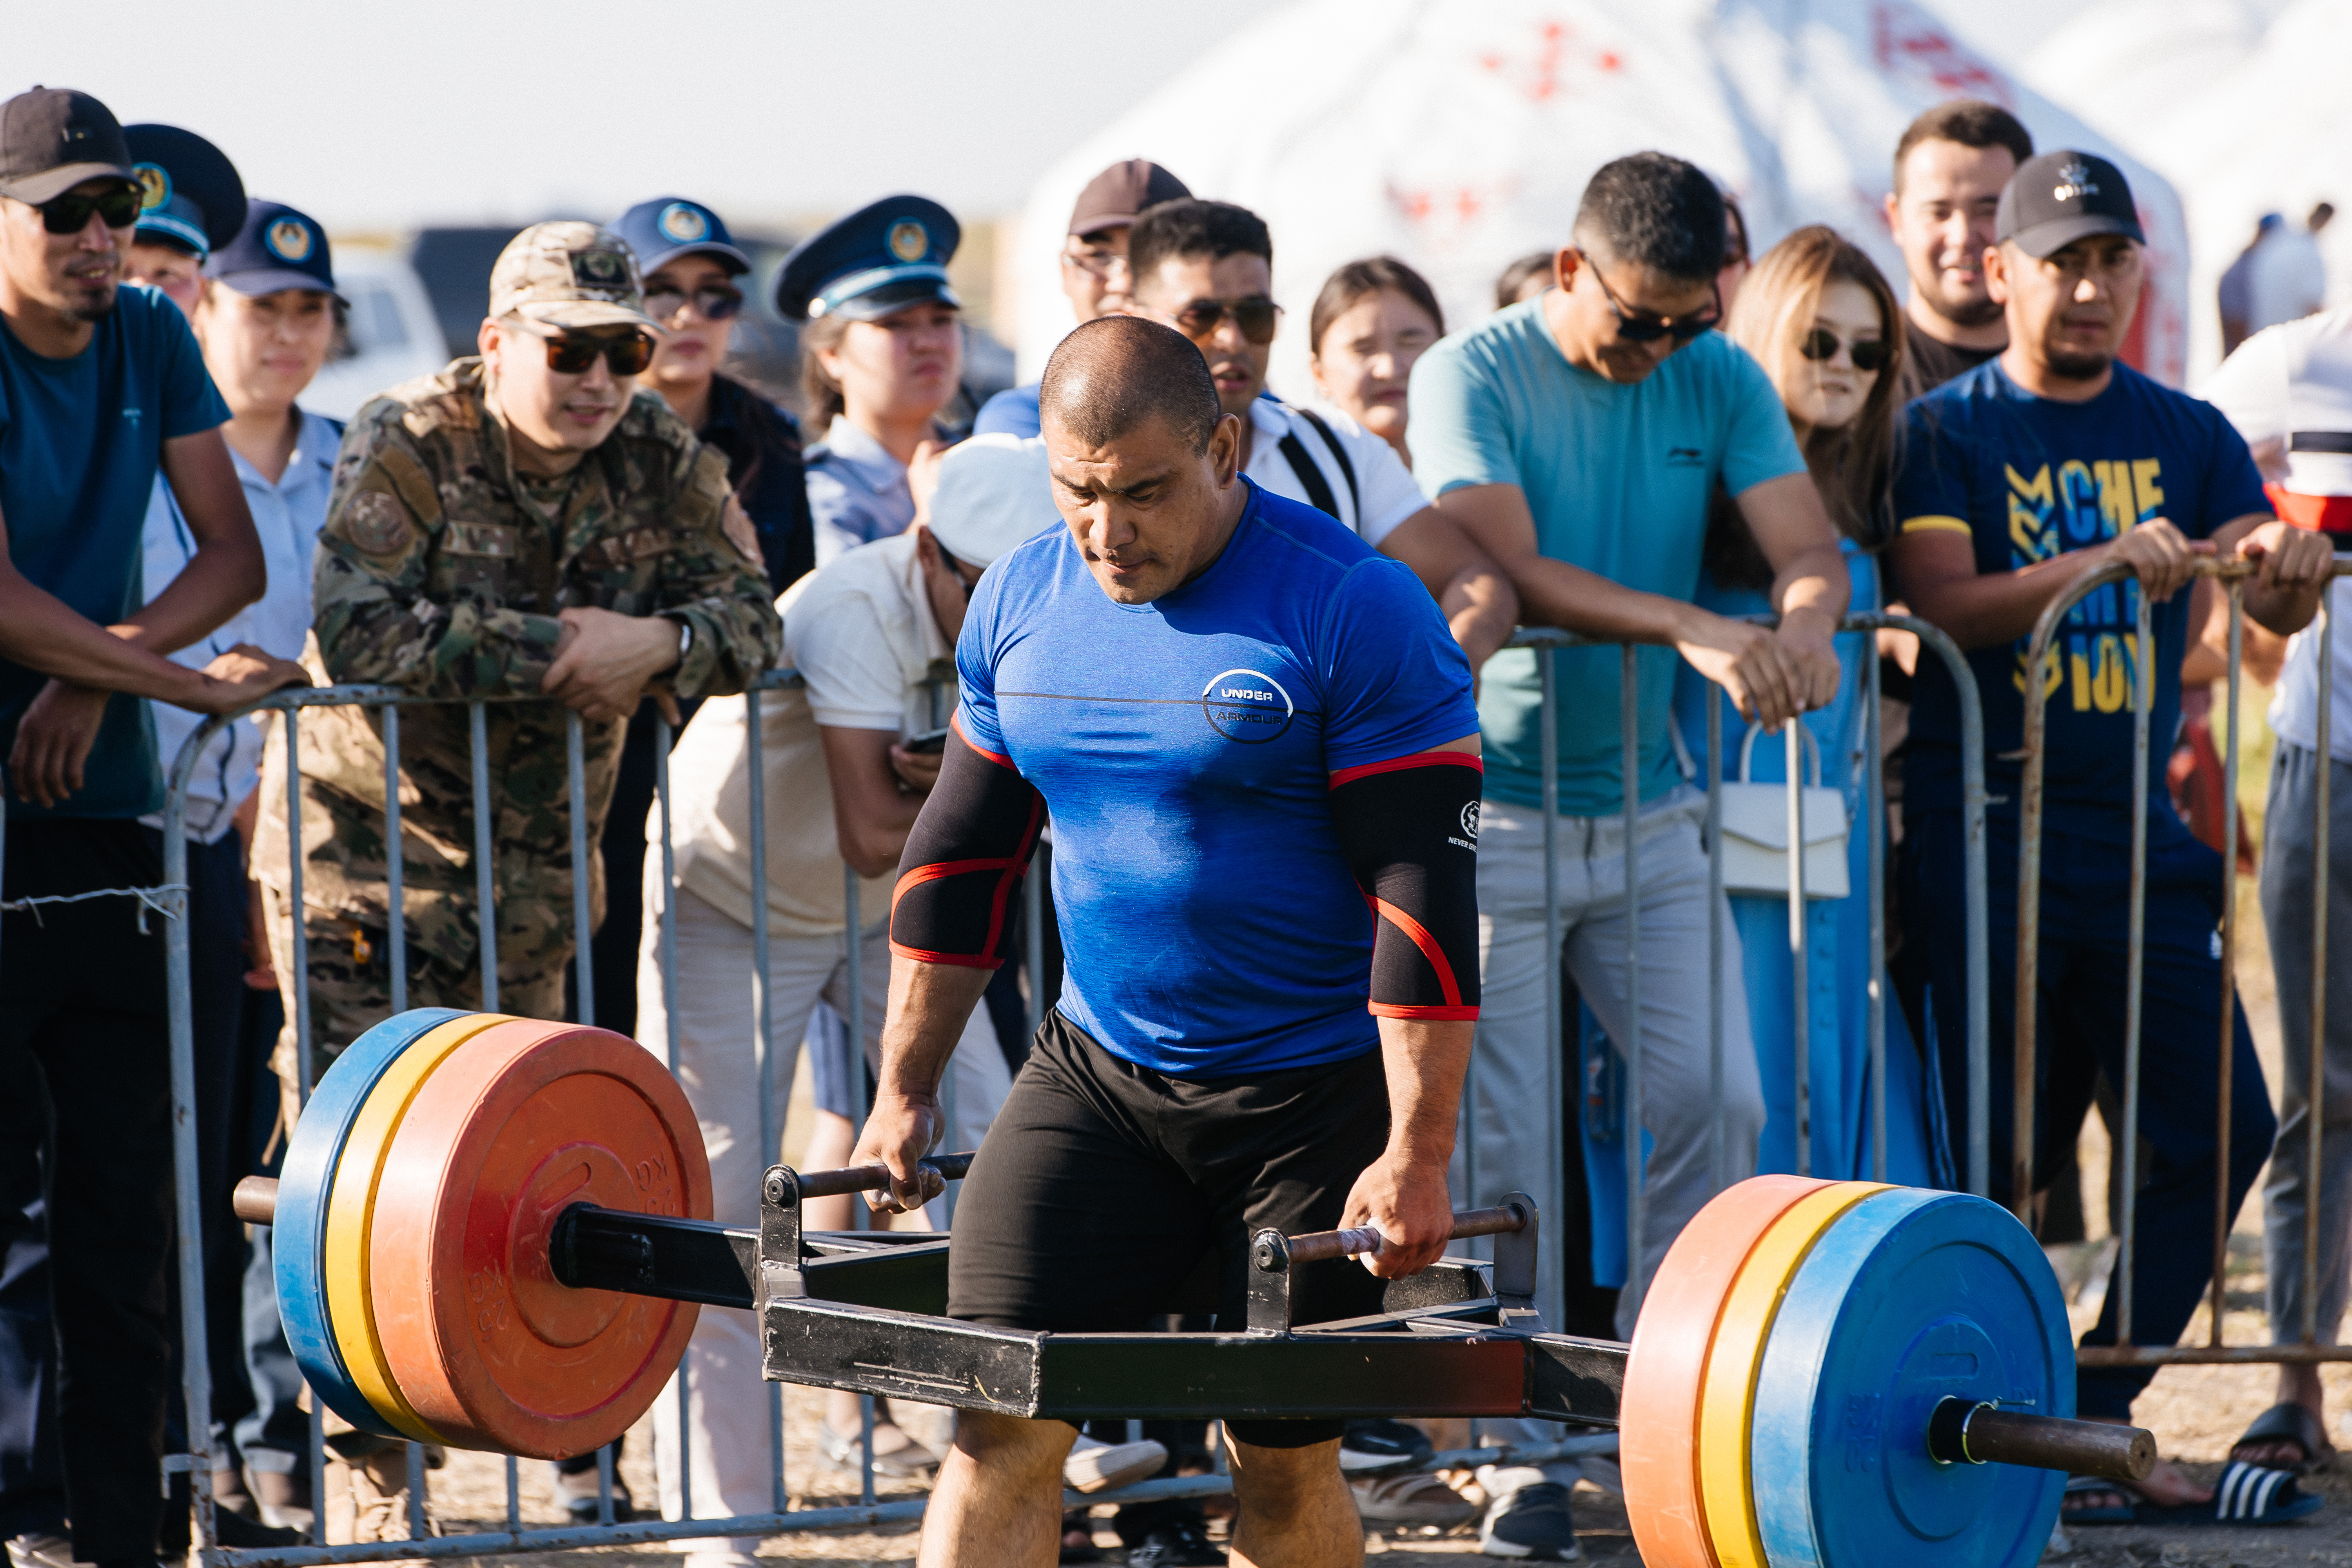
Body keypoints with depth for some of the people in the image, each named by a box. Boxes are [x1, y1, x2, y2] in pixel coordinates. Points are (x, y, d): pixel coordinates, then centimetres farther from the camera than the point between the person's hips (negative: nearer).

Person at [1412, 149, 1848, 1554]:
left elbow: (1809, 538, -7)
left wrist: (1805, 622, -31)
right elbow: (1515, 569, -24)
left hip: (1651, 810, 4)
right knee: (1506, 1142, -3)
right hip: (1498, 803, -4)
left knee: (1717, 1104, -4)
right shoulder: (1471, 379, -11)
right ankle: (1527, 1436, 6)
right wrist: (1695, 629, -37)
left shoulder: (1719, 382, 3)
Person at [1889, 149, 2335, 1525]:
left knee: (2220, 1130, 0)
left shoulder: (2187, 434, 12)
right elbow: (1943, 605, -14)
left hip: (2143, 836, 4)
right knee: (1993, 1151, -2)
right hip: (1987, 831, -4)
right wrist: (2101, 561, -28)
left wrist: (2287, 565, -21)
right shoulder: (1948, 431, 0)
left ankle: (2094, 1411, 10)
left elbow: (2277, 606, 3)